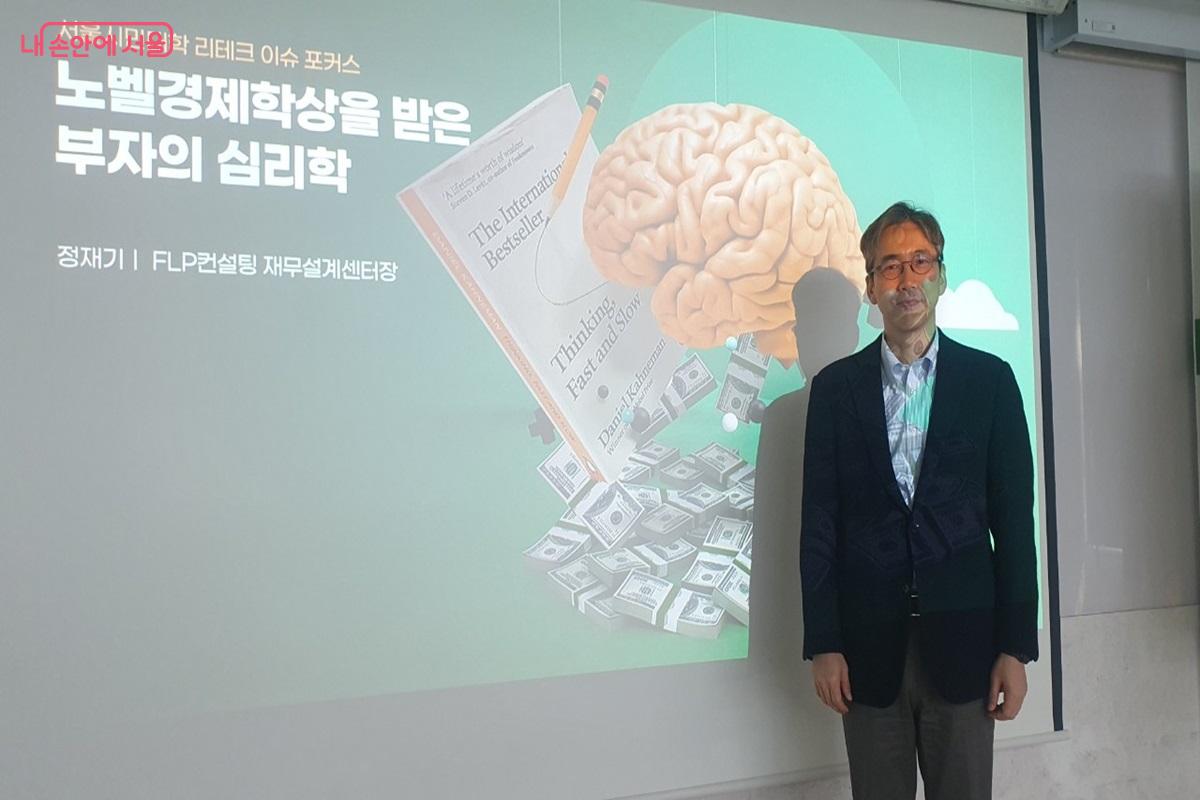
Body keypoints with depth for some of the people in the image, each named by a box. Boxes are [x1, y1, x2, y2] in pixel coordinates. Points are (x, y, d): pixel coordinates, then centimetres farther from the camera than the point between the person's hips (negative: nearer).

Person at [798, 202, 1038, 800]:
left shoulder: (989, 379, 3)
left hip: (963, 639, 0)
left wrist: (1016, 646, -2)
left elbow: (1013, 518, 2)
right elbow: (819, 521, 1)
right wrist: (822, 644, -3)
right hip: (868, 643, 0)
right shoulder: (834, 387, 3)